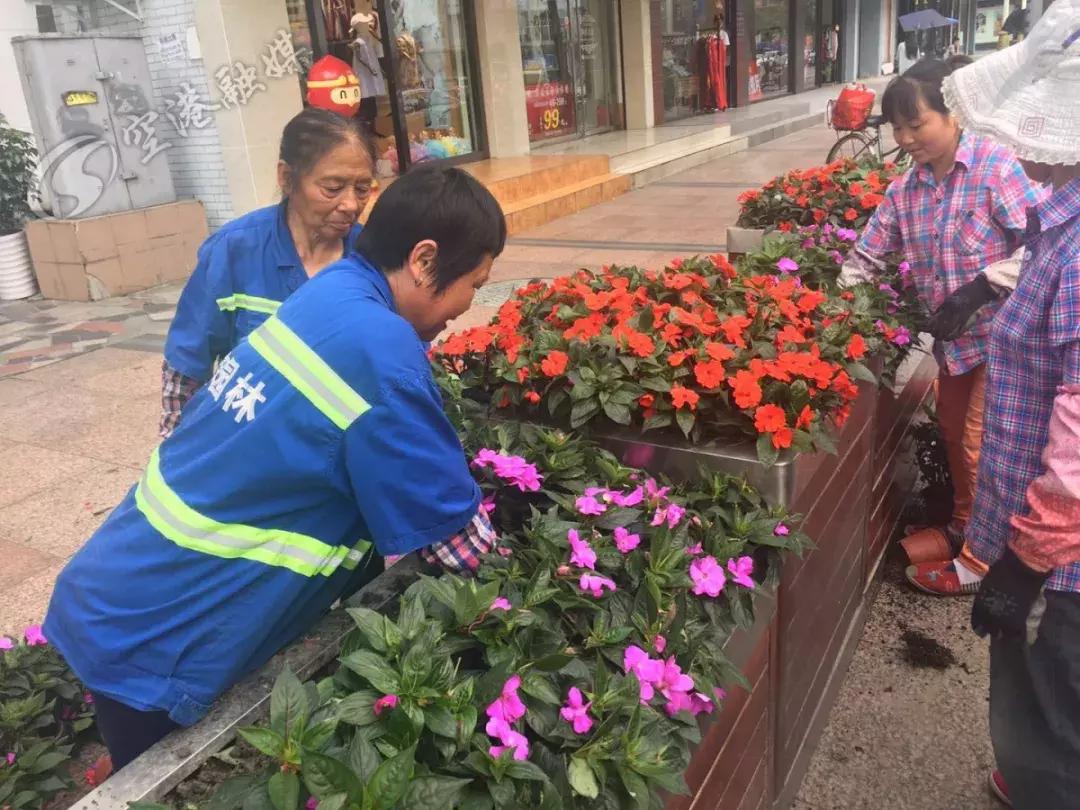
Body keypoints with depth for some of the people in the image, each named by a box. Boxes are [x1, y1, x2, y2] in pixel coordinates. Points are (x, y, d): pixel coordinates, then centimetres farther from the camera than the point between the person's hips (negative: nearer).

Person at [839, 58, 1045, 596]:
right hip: (952, 339, 6)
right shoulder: (904, 190, 3)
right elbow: (865, 257, 7)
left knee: (982, 445, 2)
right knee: (954, 434, 19)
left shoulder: (994, 166, -15)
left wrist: (978, 289, -24)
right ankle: (963, 528, 42)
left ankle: (982, 556, 21)